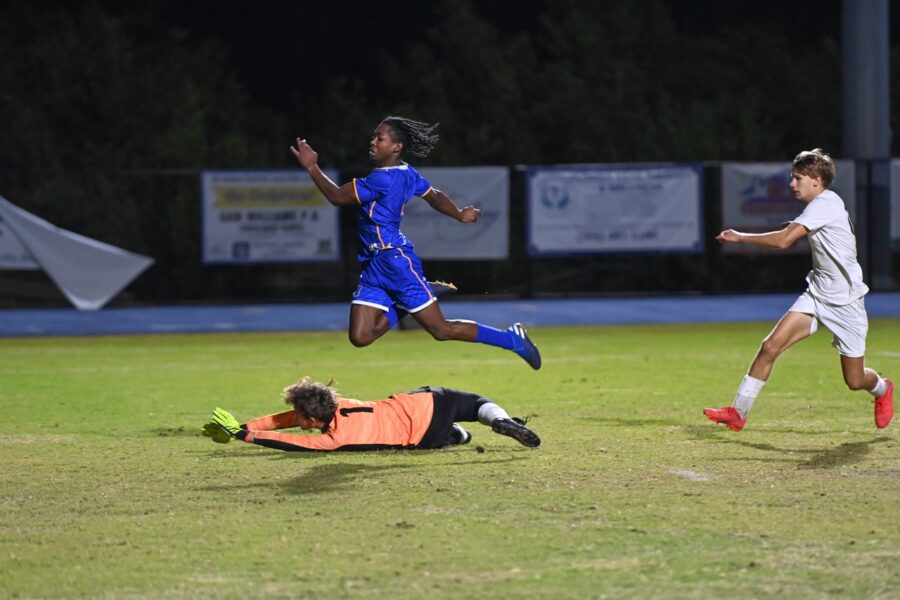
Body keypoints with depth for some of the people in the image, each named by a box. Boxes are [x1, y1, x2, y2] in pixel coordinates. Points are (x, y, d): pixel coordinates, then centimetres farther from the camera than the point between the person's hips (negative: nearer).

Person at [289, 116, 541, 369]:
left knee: (442, 330, -3)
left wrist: (312, 167, -12)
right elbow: (435, 196, 23)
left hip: (395, 261, -9)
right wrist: (459, 214, 39)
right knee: (360, 337, 0)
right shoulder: (406, 173, 8)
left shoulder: (383, 179, -20)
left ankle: (512, 338, 9)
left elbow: (337, 197, -20)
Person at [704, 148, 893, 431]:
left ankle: (882, 389, 39)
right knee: (771, 346, -12)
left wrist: (740, 237, -19)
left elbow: (783, 241, -28)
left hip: (845, 302, -8)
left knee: (855, 381, 3)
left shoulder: (824, 204, -20)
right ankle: (738, 412, -10)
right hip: (817, 295, 8)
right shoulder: (821, 204, 7)